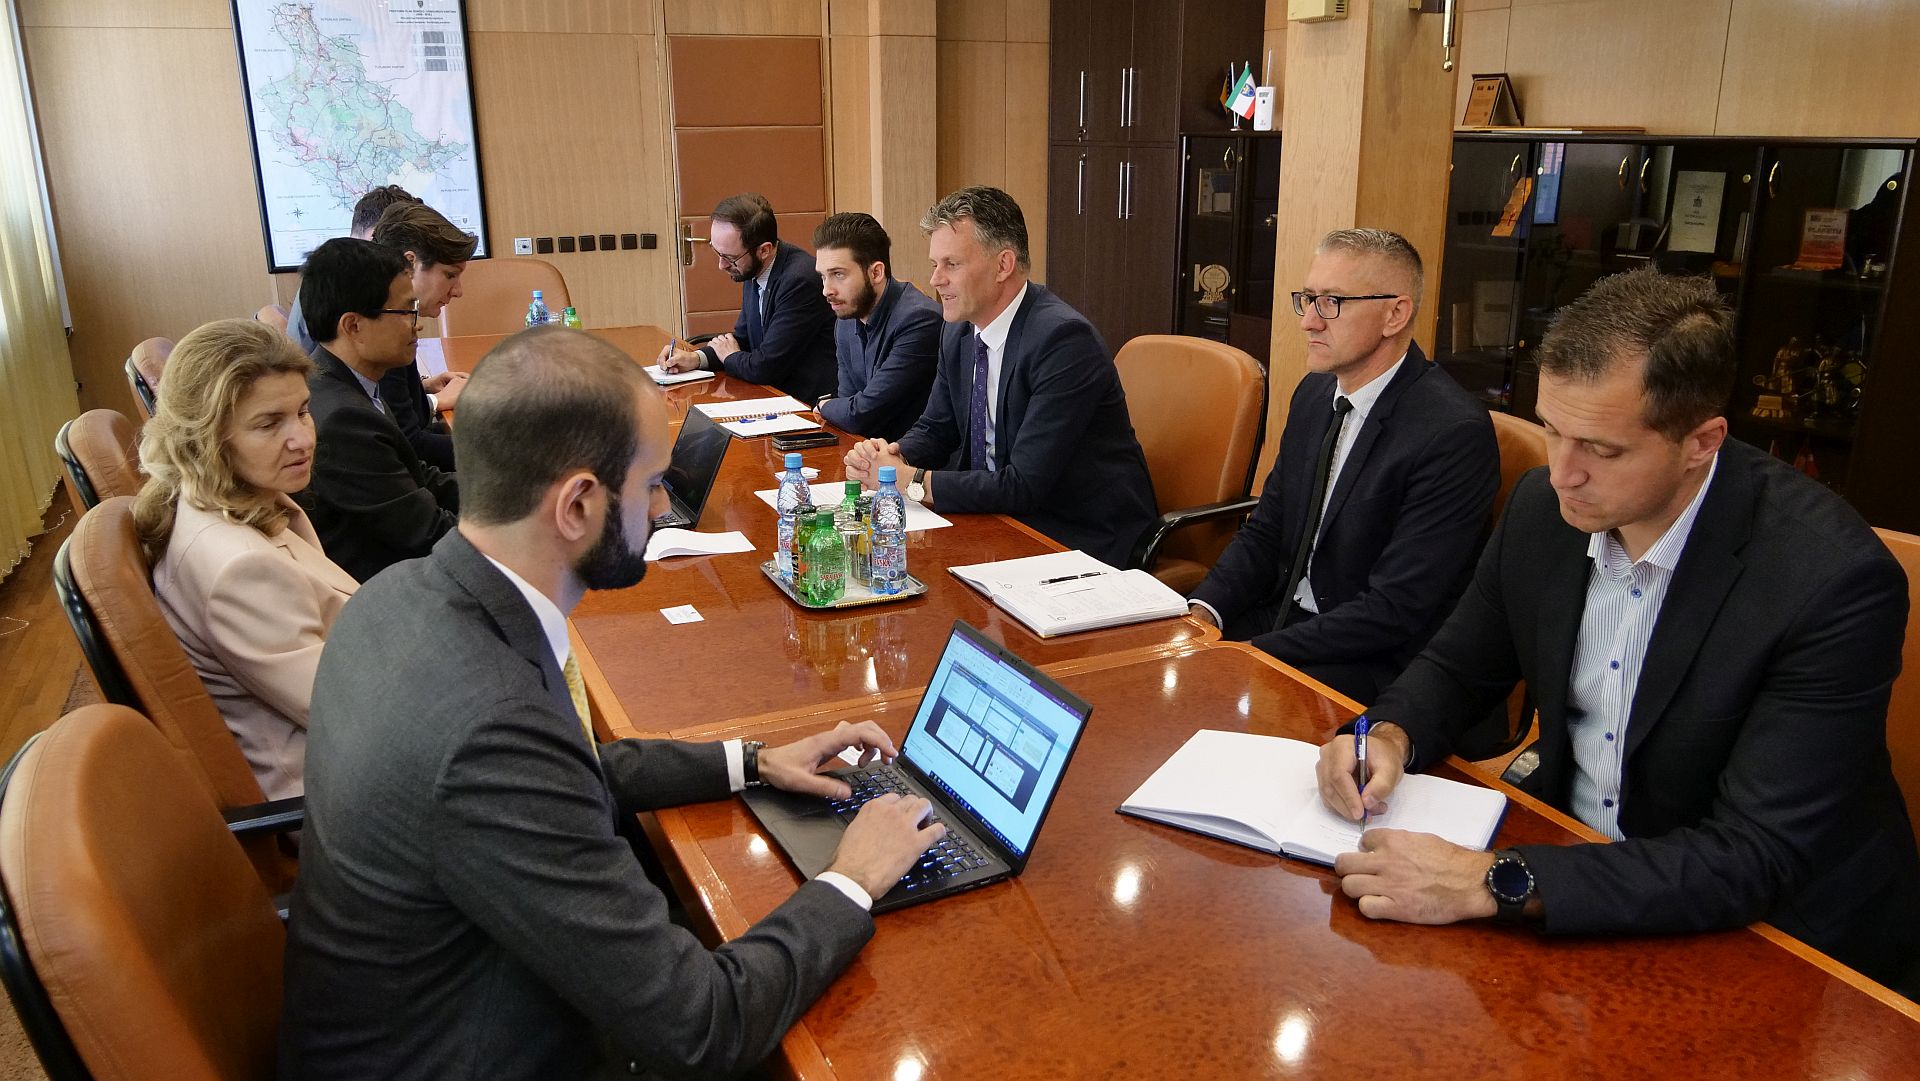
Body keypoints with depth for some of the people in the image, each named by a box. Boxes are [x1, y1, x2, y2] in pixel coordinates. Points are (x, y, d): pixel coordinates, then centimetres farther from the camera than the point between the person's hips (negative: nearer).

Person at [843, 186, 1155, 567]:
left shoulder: (1063, 338, -22)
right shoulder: (960, 331, 3)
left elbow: (1025, 485, -26)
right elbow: (936, 429, 15)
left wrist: (911, 480, -21)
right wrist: (893, 455, -8)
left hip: (1084, 537, -7)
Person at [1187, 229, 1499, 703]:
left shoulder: (1455, 433, -20)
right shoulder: (1314, 394, 6)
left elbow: (1395, 611, -22)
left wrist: (1255, 651, -23)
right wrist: (1204, 609, -8)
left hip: (1376, 665, -7)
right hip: (1286, 614, 7)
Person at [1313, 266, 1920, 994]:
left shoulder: (1835, 579, -25)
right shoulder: (1543, 507, -8)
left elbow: (1758, 858, -28)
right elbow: (1459, 666, 8)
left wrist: (1496, 884, -37)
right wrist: (1392, 733, -15)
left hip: (1770, 928, -5)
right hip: (1571, 839, 6)